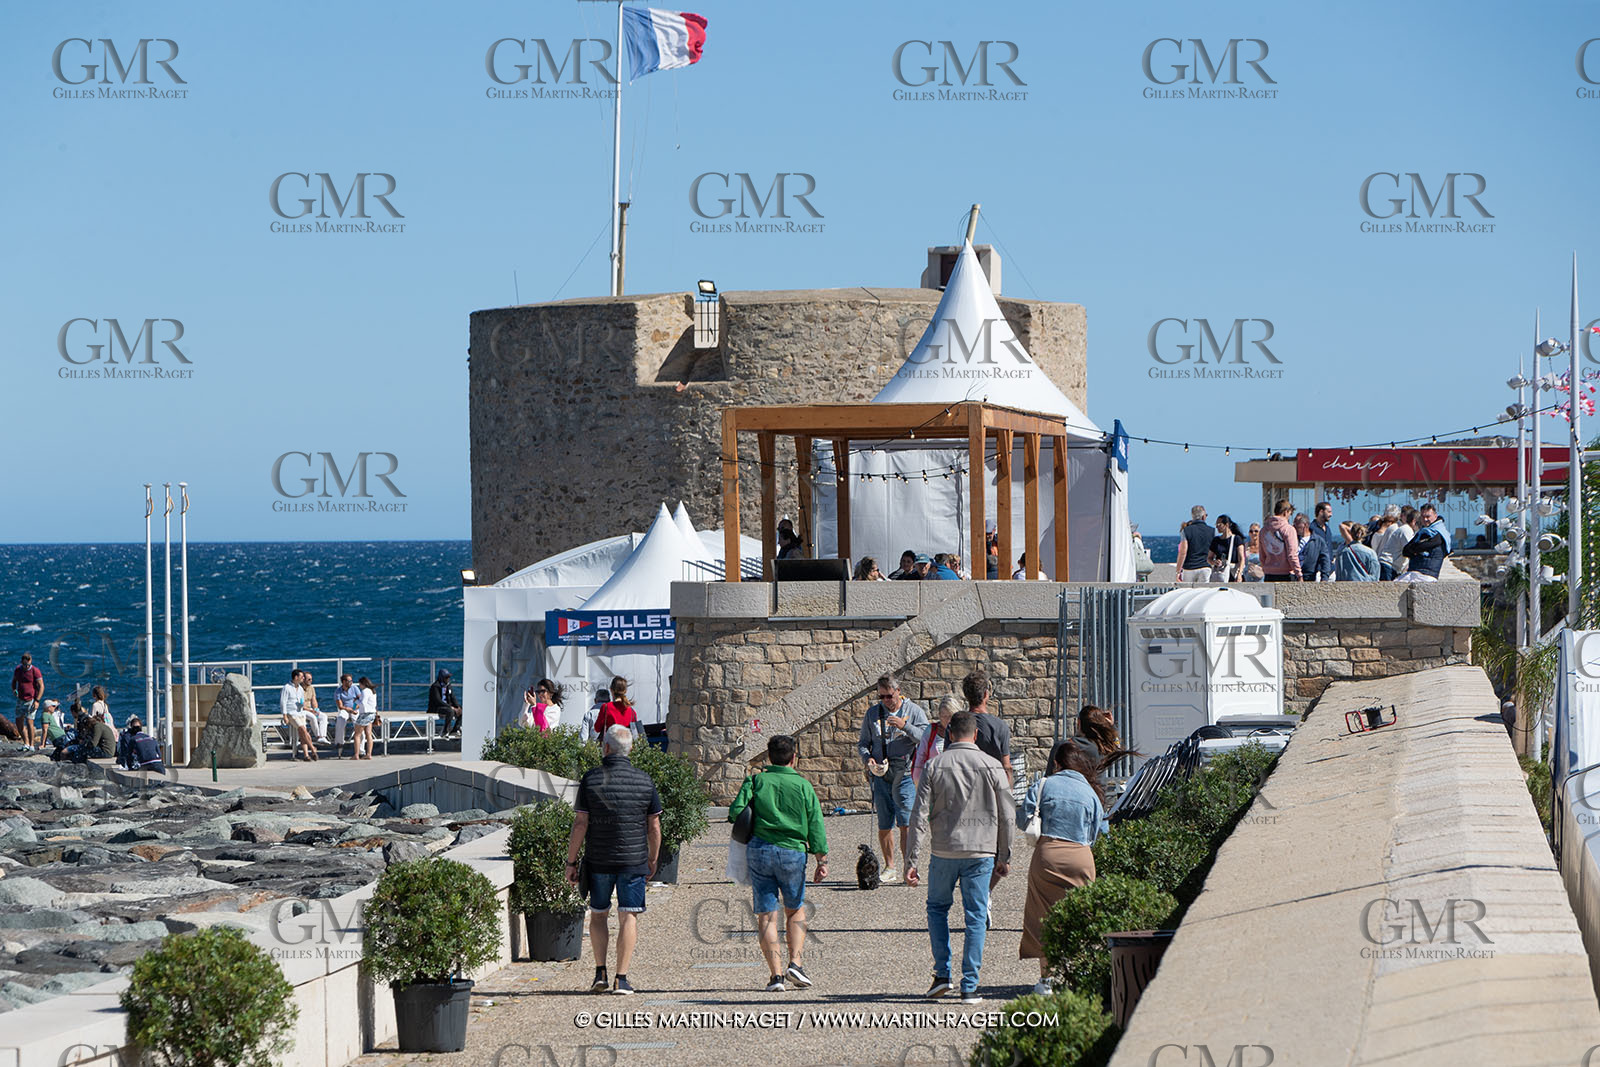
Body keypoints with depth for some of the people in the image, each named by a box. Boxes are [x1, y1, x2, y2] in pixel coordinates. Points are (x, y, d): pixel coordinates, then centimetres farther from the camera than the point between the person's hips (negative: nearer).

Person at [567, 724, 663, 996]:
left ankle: (600, 972, 6)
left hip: (598, 861, 0)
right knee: (628, 917, 2)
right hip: (633, 859, 0)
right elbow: (654, 826, 2)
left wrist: (571, 862, 0)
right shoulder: (644, 781, -1)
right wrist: (652, 860, 15)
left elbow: (580, 824, -6)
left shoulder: (591, 780, -6)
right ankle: (621, 978, -4)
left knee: (598, 915, 15)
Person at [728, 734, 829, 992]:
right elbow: (816, 826, 1)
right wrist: (822, 860, 5)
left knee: (766, 915, 2)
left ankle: (776, 974, -3)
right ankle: (795, 962, 4)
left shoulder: (755, 781, 2)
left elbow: (736, 811, -7)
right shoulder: (803, 786, 3)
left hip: (759, 850, 0)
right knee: (796, 910, 19)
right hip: (793, 852, 0)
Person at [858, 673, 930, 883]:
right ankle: (889, 868, 16)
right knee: (884, 826, 6)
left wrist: (904, 726, -21)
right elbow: (863, 743, 15)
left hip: (905, 773, -3)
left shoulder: (914, 711, 3)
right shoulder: (872, 713, 11)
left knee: (906, 824, -10)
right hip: (880, 775, 3)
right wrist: (867, 758, -6)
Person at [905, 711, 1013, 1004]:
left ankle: (942, 974, 10)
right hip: (981, 851, 0)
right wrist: (1004, 857, 10)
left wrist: (911, 859, -1)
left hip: (944, 850, 0)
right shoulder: (991, 767, -1)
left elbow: (919, 815, -4)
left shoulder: (935, 766, -1)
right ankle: (969, 986, 1)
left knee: (937, 907, 20)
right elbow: (1006, 816, 1)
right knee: (976, 916, 4)